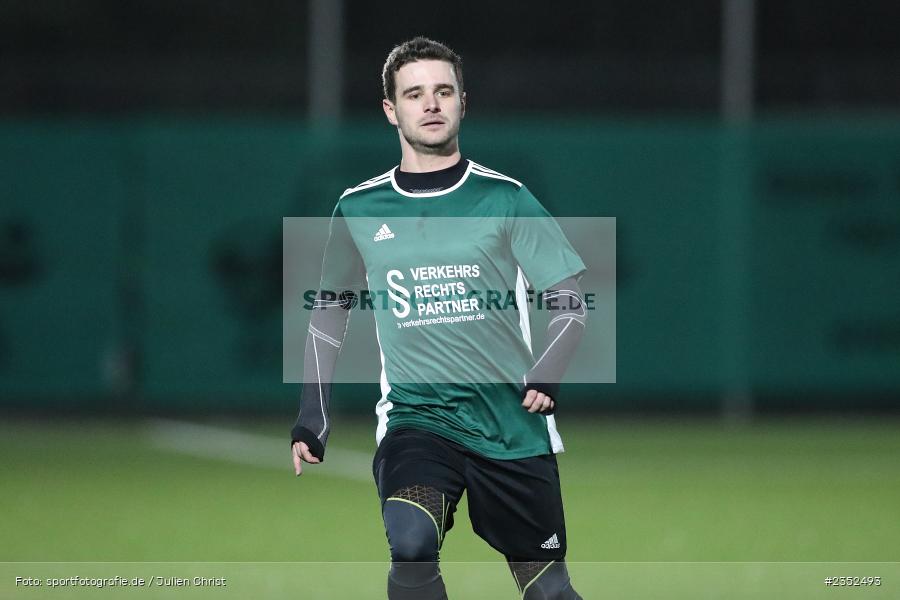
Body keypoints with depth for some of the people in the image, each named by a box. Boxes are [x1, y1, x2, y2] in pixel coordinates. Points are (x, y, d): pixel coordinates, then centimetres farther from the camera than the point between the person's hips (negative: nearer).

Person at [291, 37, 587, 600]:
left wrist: (546, 376, -17)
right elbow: (330, 311, 18)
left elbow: (569, 299, 1)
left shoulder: (504, 197, 0)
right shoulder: (359, 209, 5)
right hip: (416, 420, 0)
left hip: (514, 426, 0)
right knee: (411, 544, -29)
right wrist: (312, 416, 11)